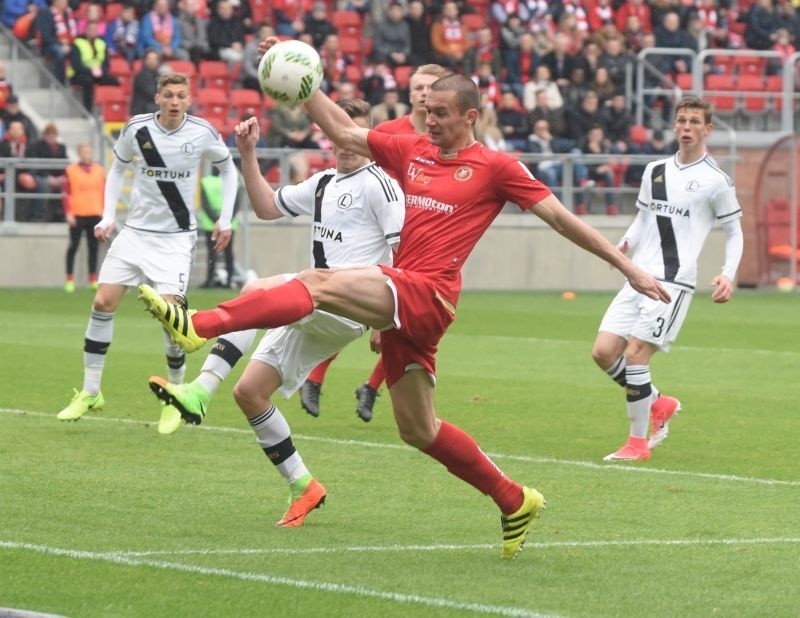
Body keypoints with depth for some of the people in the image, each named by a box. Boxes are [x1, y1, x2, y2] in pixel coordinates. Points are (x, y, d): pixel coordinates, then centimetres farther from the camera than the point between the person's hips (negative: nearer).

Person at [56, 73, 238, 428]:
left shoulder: (202, 134, -8)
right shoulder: (136, 130, -5)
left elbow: (227, 169, 10)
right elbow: (117, 169, 12)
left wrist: (225, 219, 4)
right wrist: (108, 217, 3)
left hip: (176, 238, -2)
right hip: (136, 231, 2)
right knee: (102, 302, -7)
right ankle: (90, 393, 5)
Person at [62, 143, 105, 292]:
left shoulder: (99, 170, 9)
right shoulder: (71, 170, -1)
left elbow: (105, 192, 13)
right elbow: (66, 194, -3)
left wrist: (105, 212, 9)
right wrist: (68, 213, -10)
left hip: (95, 215, 3)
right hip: (77, 215, -3)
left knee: (93, 247, 6)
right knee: (73, 246, 1)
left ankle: (93, 280, 11)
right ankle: (70, 279, 6)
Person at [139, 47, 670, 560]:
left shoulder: (496, 168, 1)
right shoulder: (412, 151, 18)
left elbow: (560, 216, 2)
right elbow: (343, 132, 21)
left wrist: (629, 268, 1)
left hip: (426, 295, -8)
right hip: (402, 300, 8)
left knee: (319, 283, -25)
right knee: (419, 431, 13)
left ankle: (199, 326, -40)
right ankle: (515, 502, 25)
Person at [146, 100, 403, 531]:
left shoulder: (378, 184, -3)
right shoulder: (323, 184, 23)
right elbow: (268, 206, 32)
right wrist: (248, 154, 21)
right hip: (311, 313, 9)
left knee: (256, 291, -32)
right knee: (249, 391, 2)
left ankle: (198, 392, -44)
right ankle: (303, 488, 11)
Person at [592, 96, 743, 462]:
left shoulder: (716, 181, -3)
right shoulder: (655, 171, 14)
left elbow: (734, 232, 5)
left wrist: (728, 275, -9)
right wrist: (626, 243, 3)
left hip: (674, 281, -6)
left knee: (634, 355, -14)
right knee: (604, 352, -2)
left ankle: (638, 443, 0)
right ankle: (659, 404, 21)